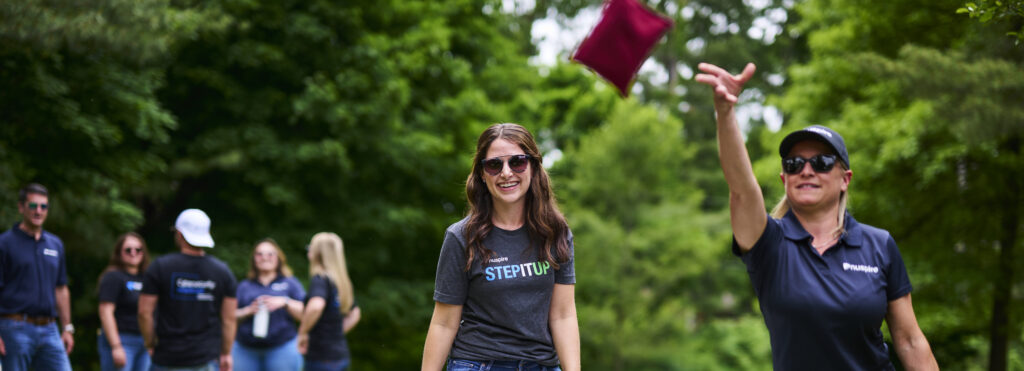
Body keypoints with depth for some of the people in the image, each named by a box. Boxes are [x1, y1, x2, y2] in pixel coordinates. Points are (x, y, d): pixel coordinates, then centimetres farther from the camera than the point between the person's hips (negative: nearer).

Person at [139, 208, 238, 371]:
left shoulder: (160, 267, -4)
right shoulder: (222, 271, 2)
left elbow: (144, 312, -6)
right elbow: (229, 318, 2)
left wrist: (150, 343, 8)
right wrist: (226, 353, 10)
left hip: (167, 358, -1)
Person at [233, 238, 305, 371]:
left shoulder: (290, 284, 10)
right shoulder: (244, 286, 16)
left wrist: (285, 302, -15)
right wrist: (248, 311, -10)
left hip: (282, 349, -2)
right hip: (246, 350, 2)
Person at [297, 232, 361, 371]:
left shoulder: (320, 279, -13)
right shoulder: (342, 281, 12)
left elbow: (315, 306, -34)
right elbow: (355, 314, 27)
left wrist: (303, 333, -19)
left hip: (322, 358, -8)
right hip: (341, 355, 9)